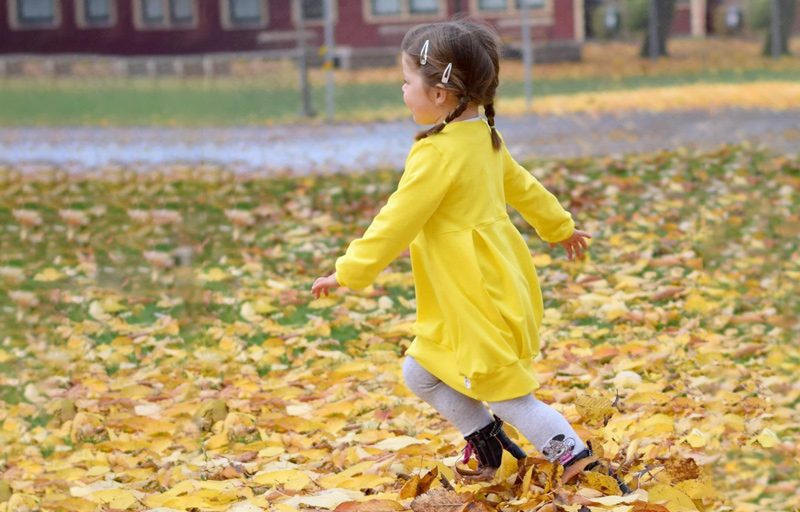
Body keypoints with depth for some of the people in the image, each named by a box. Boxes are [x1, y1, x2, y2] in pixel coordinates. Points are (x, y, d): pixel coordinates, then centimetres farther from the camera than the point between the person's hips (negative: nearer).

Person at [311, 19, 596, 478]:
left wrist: (350, 272, -9)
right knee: (420, 371, 16)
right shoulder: (484, 138, 7)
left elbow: (396, 223, -18)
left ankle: (578, 461, 4)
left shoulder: (437, 155, -21)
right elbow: (522, 186, 22)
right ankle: (485, 436, 29)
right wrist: (559, 227, 38)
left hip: (484, 300, -10)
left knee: (509, 396, -2)